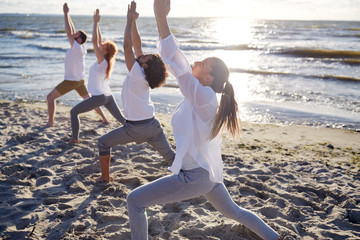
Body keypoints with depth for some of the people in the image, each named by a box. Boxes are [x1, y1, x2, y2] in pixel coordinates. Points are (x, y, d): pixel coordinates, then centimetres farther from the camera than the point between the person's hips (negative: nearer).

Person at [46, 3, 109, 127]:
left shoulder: (77, 48, -19)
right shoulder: (80, 48, 3)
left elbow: (69, 32, -20)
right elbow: (72, 31, 10)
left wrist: (66, 13, -16)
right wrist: (67, 14, 9)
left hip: (70, 81, -9)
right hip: (80, 80, 9)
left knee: (50, 97, 1)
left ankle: (50, 122, 3)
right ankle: (104, 119, 19)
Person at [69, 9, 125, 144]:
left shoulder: (102, 61, -15)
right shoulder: (106, 61, 5)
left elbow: (95, 41, -21)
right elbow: (98, 41, 12)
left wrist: (96, 23, -17)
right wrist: (96, 23, 11)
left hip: (99, 97, -8)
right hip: (108, 96, 8)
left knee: (74, 112, 4)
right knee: (121, 118, 12)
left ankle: (75, 139, 3)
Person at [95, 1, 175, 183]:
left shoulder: (136, 73, -16)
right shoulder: (143, 74, 3)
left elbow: (127, 47, -18)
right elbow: (137, 45, 9)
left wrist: (130, 21, -11)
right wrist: (133, 22, 10)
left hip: (136, 128, -7)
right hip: (152, 125, 7)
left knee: (104, 143, 14)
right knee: (170, 155, 12)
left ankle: (105, 177, 22)